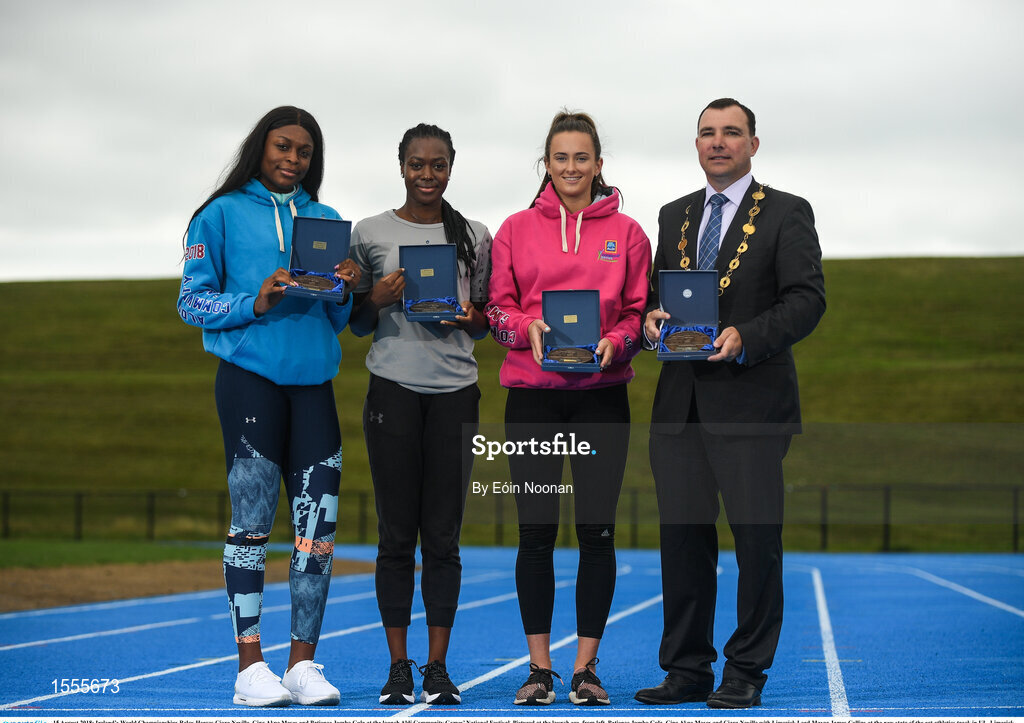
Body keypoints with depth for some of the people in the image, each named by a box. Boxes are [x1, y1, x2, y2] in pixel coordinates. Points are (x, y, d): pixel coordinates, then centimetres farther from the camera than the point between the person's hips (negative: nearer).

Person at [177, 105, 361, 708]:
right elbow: (192, 301, 1)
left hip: (313, 381, 4)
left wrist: (345, 291, -3)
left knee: (319, 521, -1)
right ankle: (251, 665, 0)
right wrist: (255, 303, -14)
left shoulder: (326, 220, 17)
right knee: (253, 521, -5)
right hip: (250, 379, -4)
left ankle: (304, 662, 6)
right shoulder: (223, 214, 5)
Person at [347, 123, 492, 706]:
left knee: (444, 536, 1)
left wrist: (470, 318, -6)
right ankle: (399, 667, 7)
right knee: (397, 534, 0)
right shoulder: (370, 234, 7)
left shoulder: (475, 237, 10)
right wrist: (378, 299, -8)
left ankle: (439, 667, 7)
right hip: (394, 389, -1)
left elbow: (487, 320, 16)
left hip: (456, 390, 1)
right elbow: (356, 324, 12)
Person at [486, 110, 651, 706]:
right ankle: (540, 667, 8)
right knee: (537, 532, 0)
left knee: (597, 531, 0)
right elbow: (498, 307, 8)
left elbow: (640, 312, 7)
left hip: (602, 394, 0)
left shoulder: (626, 233, 8)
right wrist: (527, 328, -13)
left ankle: (587, 666, 8)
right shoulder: (516, 230, 8)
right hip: (532, 392, 0)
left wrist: (615, 344, -13)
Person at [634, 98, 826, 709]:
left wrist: (746, 338, -20)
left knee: (757, 536, -3)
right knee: (683, 533, 6)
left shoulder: (788, 214, 1)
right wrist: (653, 317, -3)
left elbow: (807, 299, -7)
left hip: (751, 400, -5)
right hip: (681, 401, 5)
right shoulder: (675, 216, 18)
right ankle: (687, 670, 14)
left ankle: (747, 674, 6)